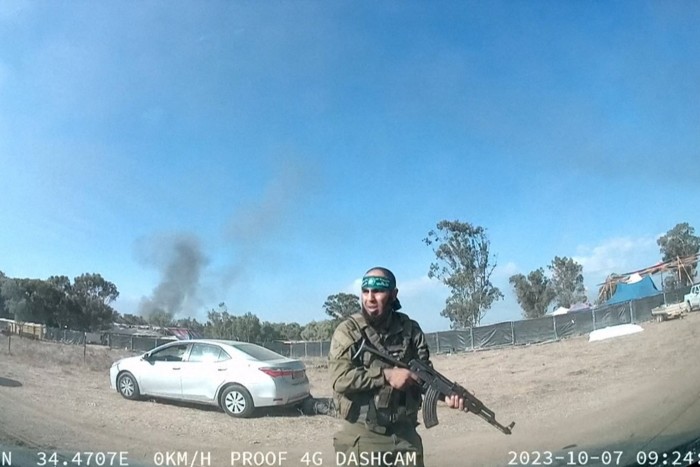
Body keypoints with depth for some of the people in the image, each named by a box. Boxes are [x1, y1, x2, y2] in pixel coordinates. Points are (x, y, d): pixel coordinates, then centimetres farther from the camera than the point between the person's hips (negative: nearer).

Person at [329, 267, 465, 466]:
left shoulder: (410, 330, 3)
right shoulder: (348, 331, -8)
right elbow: (340, 378, -18)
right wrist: (386, 375, -21)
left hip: (405, 435, 4)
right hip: (362, 438, -3)